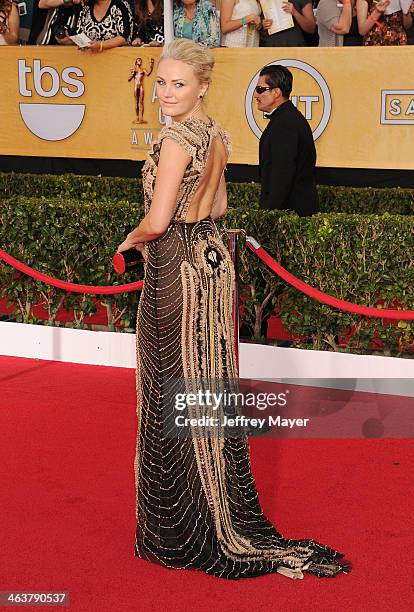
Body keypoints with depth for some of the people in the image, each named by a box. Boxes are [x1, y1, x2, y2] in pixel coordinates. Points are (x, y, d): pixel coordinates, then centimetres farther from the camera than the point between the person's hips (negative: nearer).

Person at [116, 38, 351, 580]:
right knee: (206, 383, 15)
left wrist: (130, 241, -2)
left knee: (176, 387, 1)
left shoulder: (178, 139, -19)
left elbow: (157, 221, -21)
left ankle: (183, 523, 12)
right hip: (212, 258, 9)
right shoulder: (215, 134, 9)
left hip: (180, 270, -9)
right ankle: (218, 511, 27)